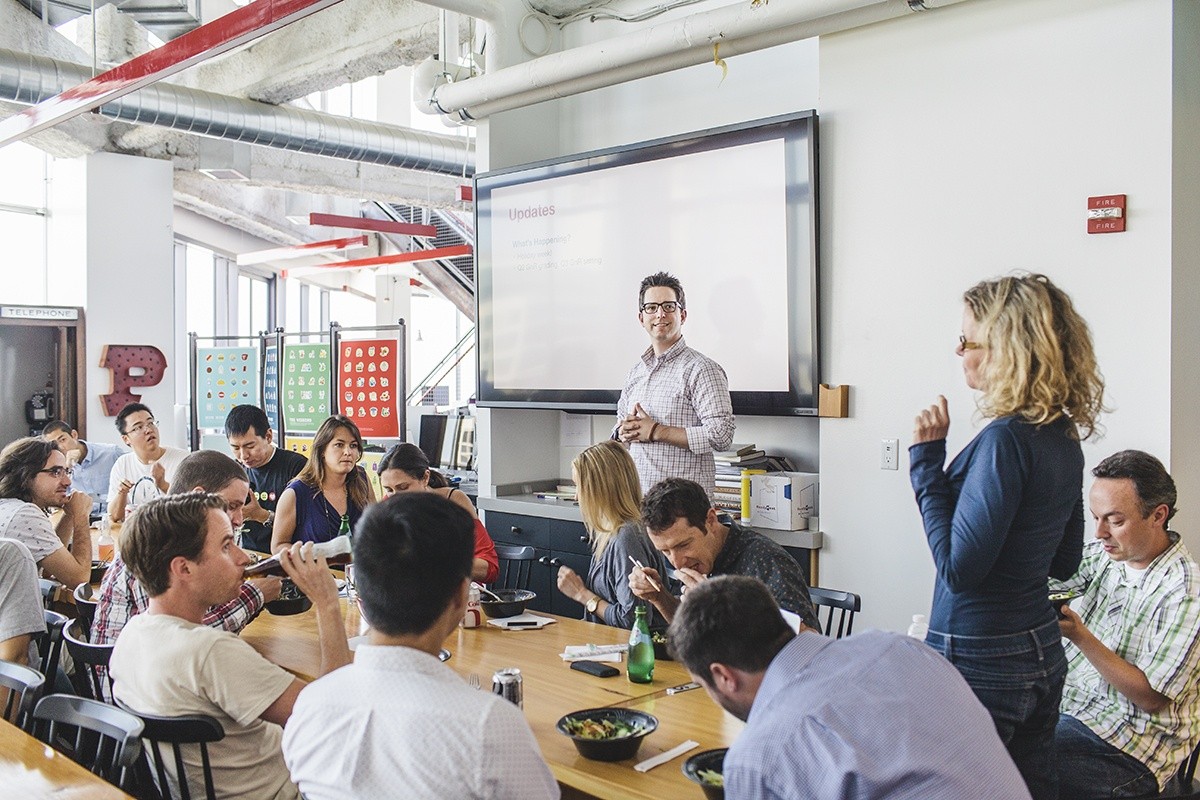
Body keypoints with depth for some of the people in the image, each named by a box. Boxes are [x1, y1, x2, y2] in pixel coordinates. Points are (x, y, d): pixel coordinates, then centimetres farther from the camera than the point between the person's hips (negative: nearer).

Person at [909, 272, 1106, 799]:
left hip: (981, 662, -9)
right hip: (1042, 652, 9)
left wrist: (927, 459, -16)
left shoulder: (1005, 440, -21)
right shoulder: (1064, 437, 5)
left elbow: (959, 567, -21)